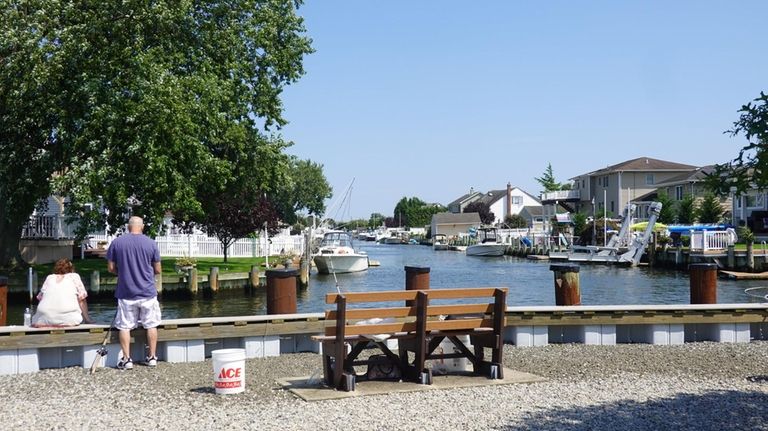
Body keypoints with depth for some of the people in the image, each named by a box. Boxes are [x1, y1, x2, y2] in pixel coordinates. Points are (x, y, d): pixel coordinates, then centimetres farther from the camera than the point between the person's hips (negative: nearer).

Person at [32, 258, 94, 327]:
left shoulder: (49, 278, 22)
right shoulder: (74, 276, 15)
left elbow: (40, 297, 17)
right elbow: (81, 299, 10)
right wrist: (87, 319, 14)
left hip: (45, 319, 2)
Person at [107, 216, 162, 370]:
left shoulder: (116, 242, -3)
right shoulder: (151, 243, -5)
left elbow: (111, 268, 1)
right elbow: (158, 270, 1)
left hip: (126, 293, 0)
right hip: (148, 293, 0)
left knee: (125, 326, 8)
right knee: (151, 325, 11)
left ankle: (126, 359, 8)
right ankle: (152, 357, 16)